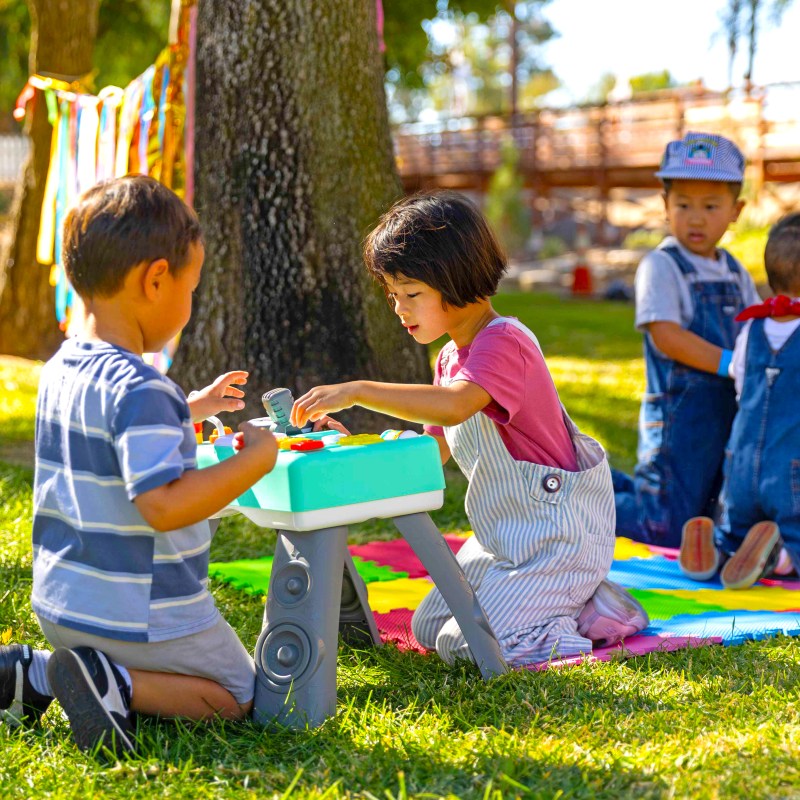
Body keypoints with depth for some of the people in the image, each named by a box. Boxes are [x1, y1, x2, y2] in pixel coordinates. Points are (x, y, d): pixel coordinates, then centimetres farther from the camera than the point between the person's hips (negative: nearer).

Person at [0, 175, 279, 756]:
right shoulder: (139, 388, -25)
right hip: (139, 615, -8)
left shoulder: (62, 369, 4)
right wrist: (255, 460, -22)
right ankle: (113, 684, -11)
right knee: (235, 696, 10)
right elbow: (164, 505, -31)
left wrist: (193, 408, 25)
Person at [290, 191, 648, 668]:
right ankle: (574, 601, 19)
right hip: (504, 534, 10)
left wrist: (355, 391, -41)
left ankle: (595, 611, 2)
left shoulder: (503, 342, -22)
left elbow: (453, 406, -42)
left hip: (560, 531, -10)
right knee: (429, 629, 13)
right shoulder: (452, 357, 10)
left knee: (467, 644, -17)